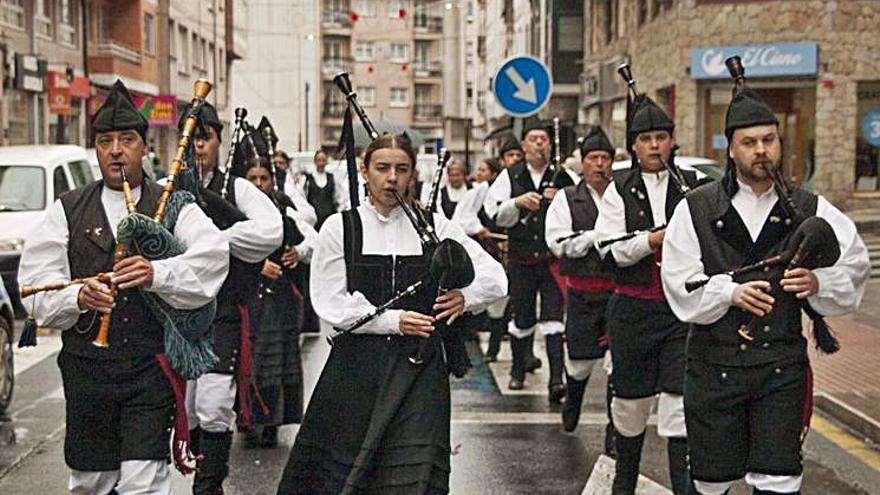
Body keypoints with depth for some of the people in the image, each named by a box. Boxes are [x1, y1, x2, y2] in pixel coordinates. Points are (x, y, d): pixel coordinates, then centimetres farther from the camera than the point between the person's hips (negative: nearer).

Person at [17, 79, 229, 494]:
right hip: (86, 365, 3)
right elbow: (36, 280, -1)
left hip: (152, 368, -2)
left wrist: (157, 273, -31)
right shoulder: (67, 210, 8)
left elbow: (211, 255, -14)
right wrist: (77, 297, -22)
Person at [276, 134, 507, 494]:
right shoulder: (340, 227, 3)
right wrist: (393, 320, -14)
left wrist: (465, 296, -12)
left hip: (418, 367, 0)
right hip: (356, 364, 0)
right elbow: (331, 304, -4)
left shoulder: (434, 225, 6)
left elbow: (494, 276, 9)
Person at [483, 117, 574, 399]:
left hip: (554, 258, -1)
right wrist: (518, 202, -17)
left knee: (553, 318, -10)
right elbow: (494, 212, -1)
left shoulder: (562, 178, 3)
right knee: (522, 319, 12)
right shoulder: (510, 177, 5)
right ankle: (518, 371, 32)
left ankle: (557, 379, -12)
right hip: (521, 259, 1)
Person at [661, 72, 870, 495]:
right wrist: (731, 291, -23)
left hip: (782, 368, 1)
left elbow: (854, 268, 8)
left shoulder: (810, 210, 5)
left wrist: (819, 283, -13)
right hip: (715, 363, 0)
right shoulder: (696, 209, 1)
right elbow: (680, 285, -6)